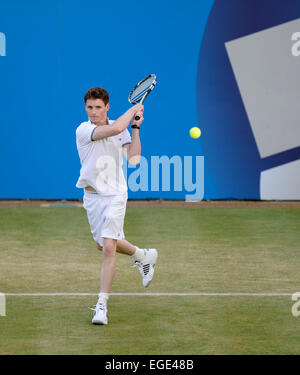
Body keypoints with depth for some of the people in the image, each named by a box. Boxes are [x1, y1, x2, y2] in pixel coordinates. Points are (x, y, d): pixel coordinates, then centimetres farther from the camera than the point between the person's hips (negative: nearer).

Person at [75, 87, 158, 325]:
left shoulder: (121, 129, 1)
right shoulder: (83, 130, -12)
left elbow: (133, 158, -7)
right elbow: (115, 129, -26)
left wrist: (135, 128, -7)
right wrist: (133, 110, -12)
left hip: (115, 195, -1)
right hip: (92, 196, 1)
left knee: (109, 247, -14)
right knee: (103, 245, 15)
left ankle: (102, 305, -12)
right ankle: (143, 256, 44)